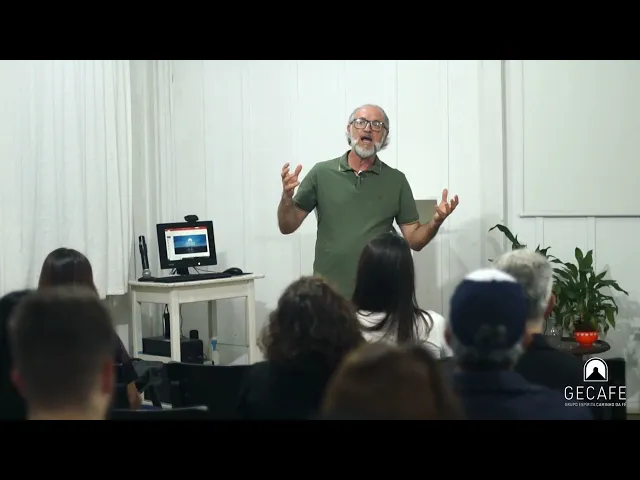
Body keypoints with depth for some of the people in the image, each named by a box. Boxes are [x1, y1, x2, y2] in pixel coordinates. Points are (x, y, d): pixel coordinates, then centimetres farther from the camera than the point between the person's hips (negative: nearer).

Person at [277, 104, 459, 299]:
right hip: (328, 292, 0)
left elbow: (414, 240, 4)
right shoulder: (322, 173, 1)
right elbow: (287, 227, 3)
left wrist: (435, 222, -15)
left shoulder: (396, 180, 2)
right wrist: (287, 196, -15)